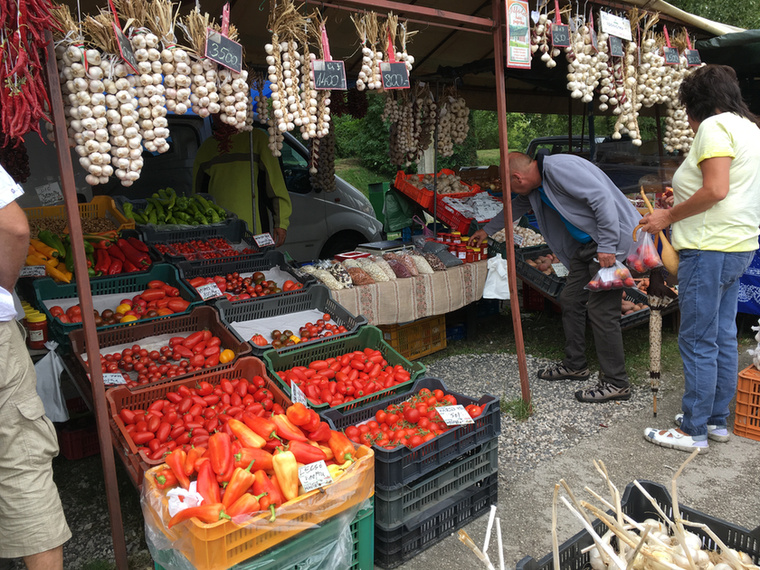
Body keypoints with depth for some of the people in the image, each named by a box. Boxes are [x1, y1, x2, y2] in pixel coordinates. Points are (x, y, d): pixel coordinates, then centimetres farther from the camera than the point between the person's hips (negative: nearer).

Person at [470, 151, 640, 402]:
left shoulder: (558, 168, -18)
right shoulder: (536, 187, 14)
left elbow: (602, 197, -25)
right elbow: (515, 208, 34)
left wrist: (606, 245, -25)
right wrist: (487, 230, 47)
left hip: (613, 238, -10)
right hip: (587, 243, 10)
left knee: (601, 310, -11)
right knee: (570, 300, 11)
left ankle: (616, 383, -1)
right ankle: (575, 365, 26)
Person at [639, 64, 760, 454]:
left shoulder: (715, 126, -10)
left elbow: (715, 190, -22)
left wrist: (669, 216, -12)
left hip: (711, 249, -10)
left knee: (698, 341, -3)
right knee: (724, 337, 15)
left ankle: (694, 432, 6)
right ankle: (718, 421, 25)